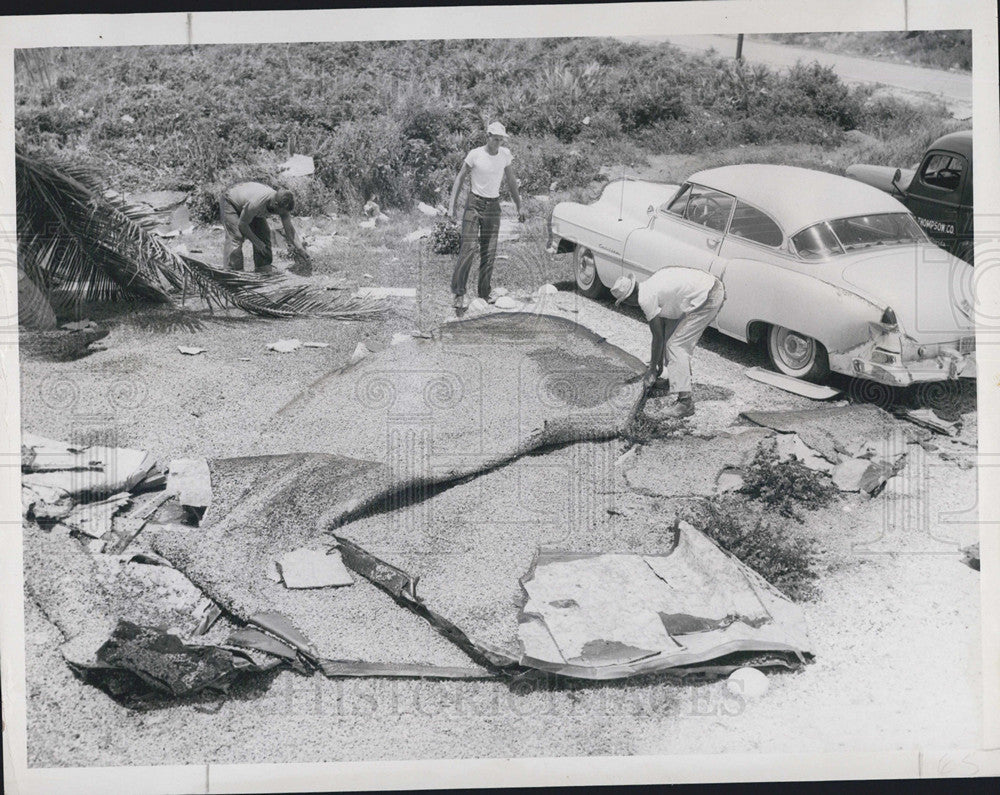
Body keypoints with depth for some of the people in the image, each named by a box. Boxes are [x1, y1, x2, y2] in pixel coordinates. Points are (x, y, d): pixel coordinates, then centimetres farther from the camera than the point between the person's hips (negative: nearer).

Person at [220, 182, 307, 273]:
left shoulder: (282, 203, -25)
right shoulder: (256, 203, -44)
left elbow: (289, 229, -18)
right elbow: (242, 224, -29)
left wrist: (300, 249, -24)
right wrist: (257, 242, -25)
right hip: (230, 201, -6)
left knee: (264, 234, -4)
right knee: (236, 237, -21)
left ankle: (264, 271, 4)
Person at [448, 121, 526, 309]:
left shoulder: (505, 154, 3)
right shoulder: (475, 155, -8)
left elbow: (511, 181, 14)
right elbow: (460, 178, -1)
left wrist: (519, 207, 16)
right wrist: (452, 205, -6)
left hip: (494, 206, 4)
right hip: (474, 204, -4)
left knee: (489, 251, 5)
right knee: (468, 248, -12)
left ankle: (485, 291, 18)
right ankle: (459, 292, -9)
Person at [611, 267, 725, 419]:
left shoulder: (646, 298, -13)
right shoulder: (650, 286, 15)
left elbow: (658, 336, -8)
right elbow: (662, 324, 23)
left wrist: (653, 368, 4)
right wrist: (659, 362, 28)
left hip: (709, 298, -10)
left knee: (676, 345, -9)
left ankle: (685, 401, -14)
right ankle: (683, 376, 39)